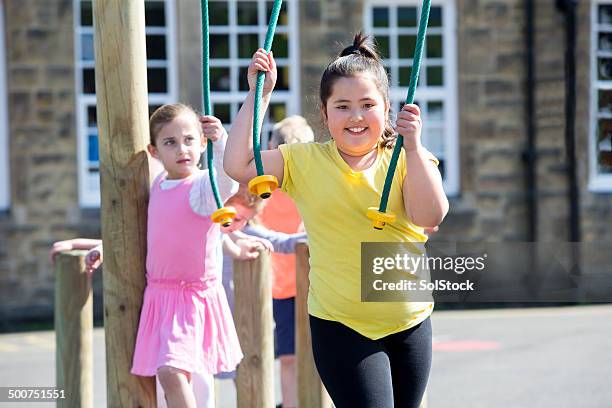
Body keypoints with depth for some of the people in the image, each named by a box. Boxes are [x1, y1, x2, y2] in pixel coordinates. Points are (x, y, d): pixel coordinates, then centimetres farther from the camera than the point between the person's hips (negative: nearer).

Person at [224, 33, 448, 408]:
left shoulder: (406, 159, -2)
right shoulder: (305, 161, -1)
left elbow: (430, 216, -18)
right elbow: (238, 166, -11)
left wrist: (413, 146, -27)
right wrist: (259, 94, -9)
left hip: (410, 324, 2)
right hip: (340, 326, -2)